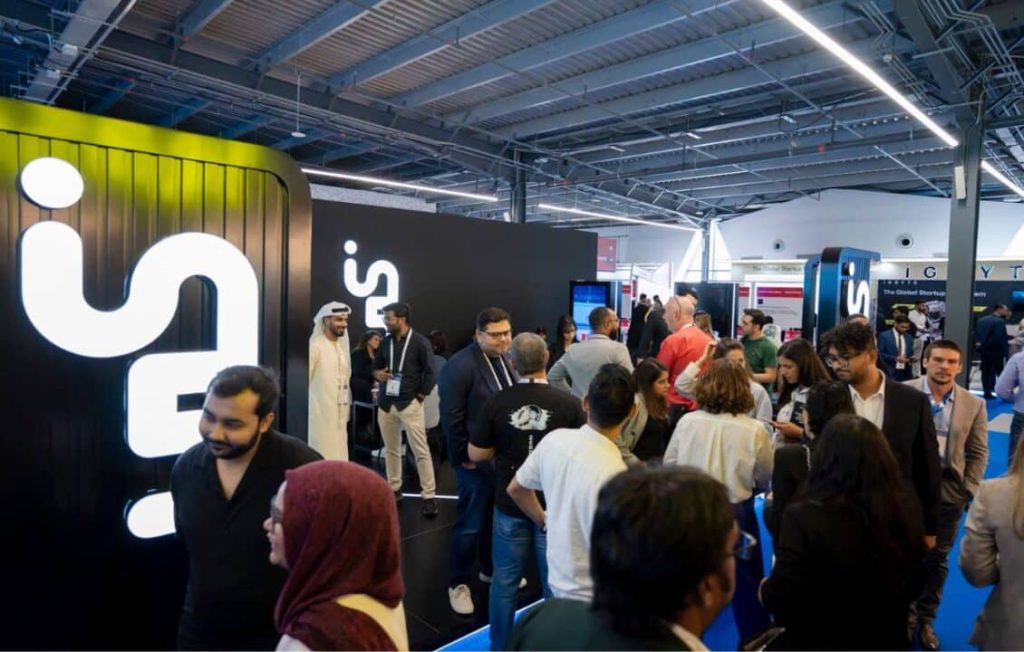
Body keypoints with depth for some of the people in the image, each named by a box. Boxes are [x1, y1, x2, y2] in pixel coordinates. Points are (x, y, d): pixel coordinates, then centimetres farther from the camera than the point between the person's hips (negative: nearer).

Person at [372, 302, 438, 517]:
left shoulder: (420, 342, -5)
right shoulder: (385, 342, 9)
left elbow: (429, 372, -5)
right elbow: (376, 366, 20)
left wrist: (420, 397, -8)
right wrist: (378, 374, -3)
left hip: (409, 403, -5)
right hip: (386, 403, 5)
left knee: (420, 450, -6)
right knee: (391, 449, 13)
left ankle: (428, 496, -2)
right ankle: (394, 489, 26)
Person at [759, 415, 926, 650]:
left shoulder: (804, 517, -30)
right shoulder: (904, 509, -14)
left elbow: (780, 602, -21)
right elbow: (914, 584, 3)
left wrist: (765, 590, 0)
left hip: (818, 642, -4)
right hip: (888, 640, 4)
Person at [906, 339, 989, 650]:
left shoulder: (974, 405, 0)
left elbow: (978, 452, 6)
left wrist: (969, 491, -1)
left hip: (948, 488, 2)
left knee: (937, 557, 13)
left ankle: (925, 618, 30)